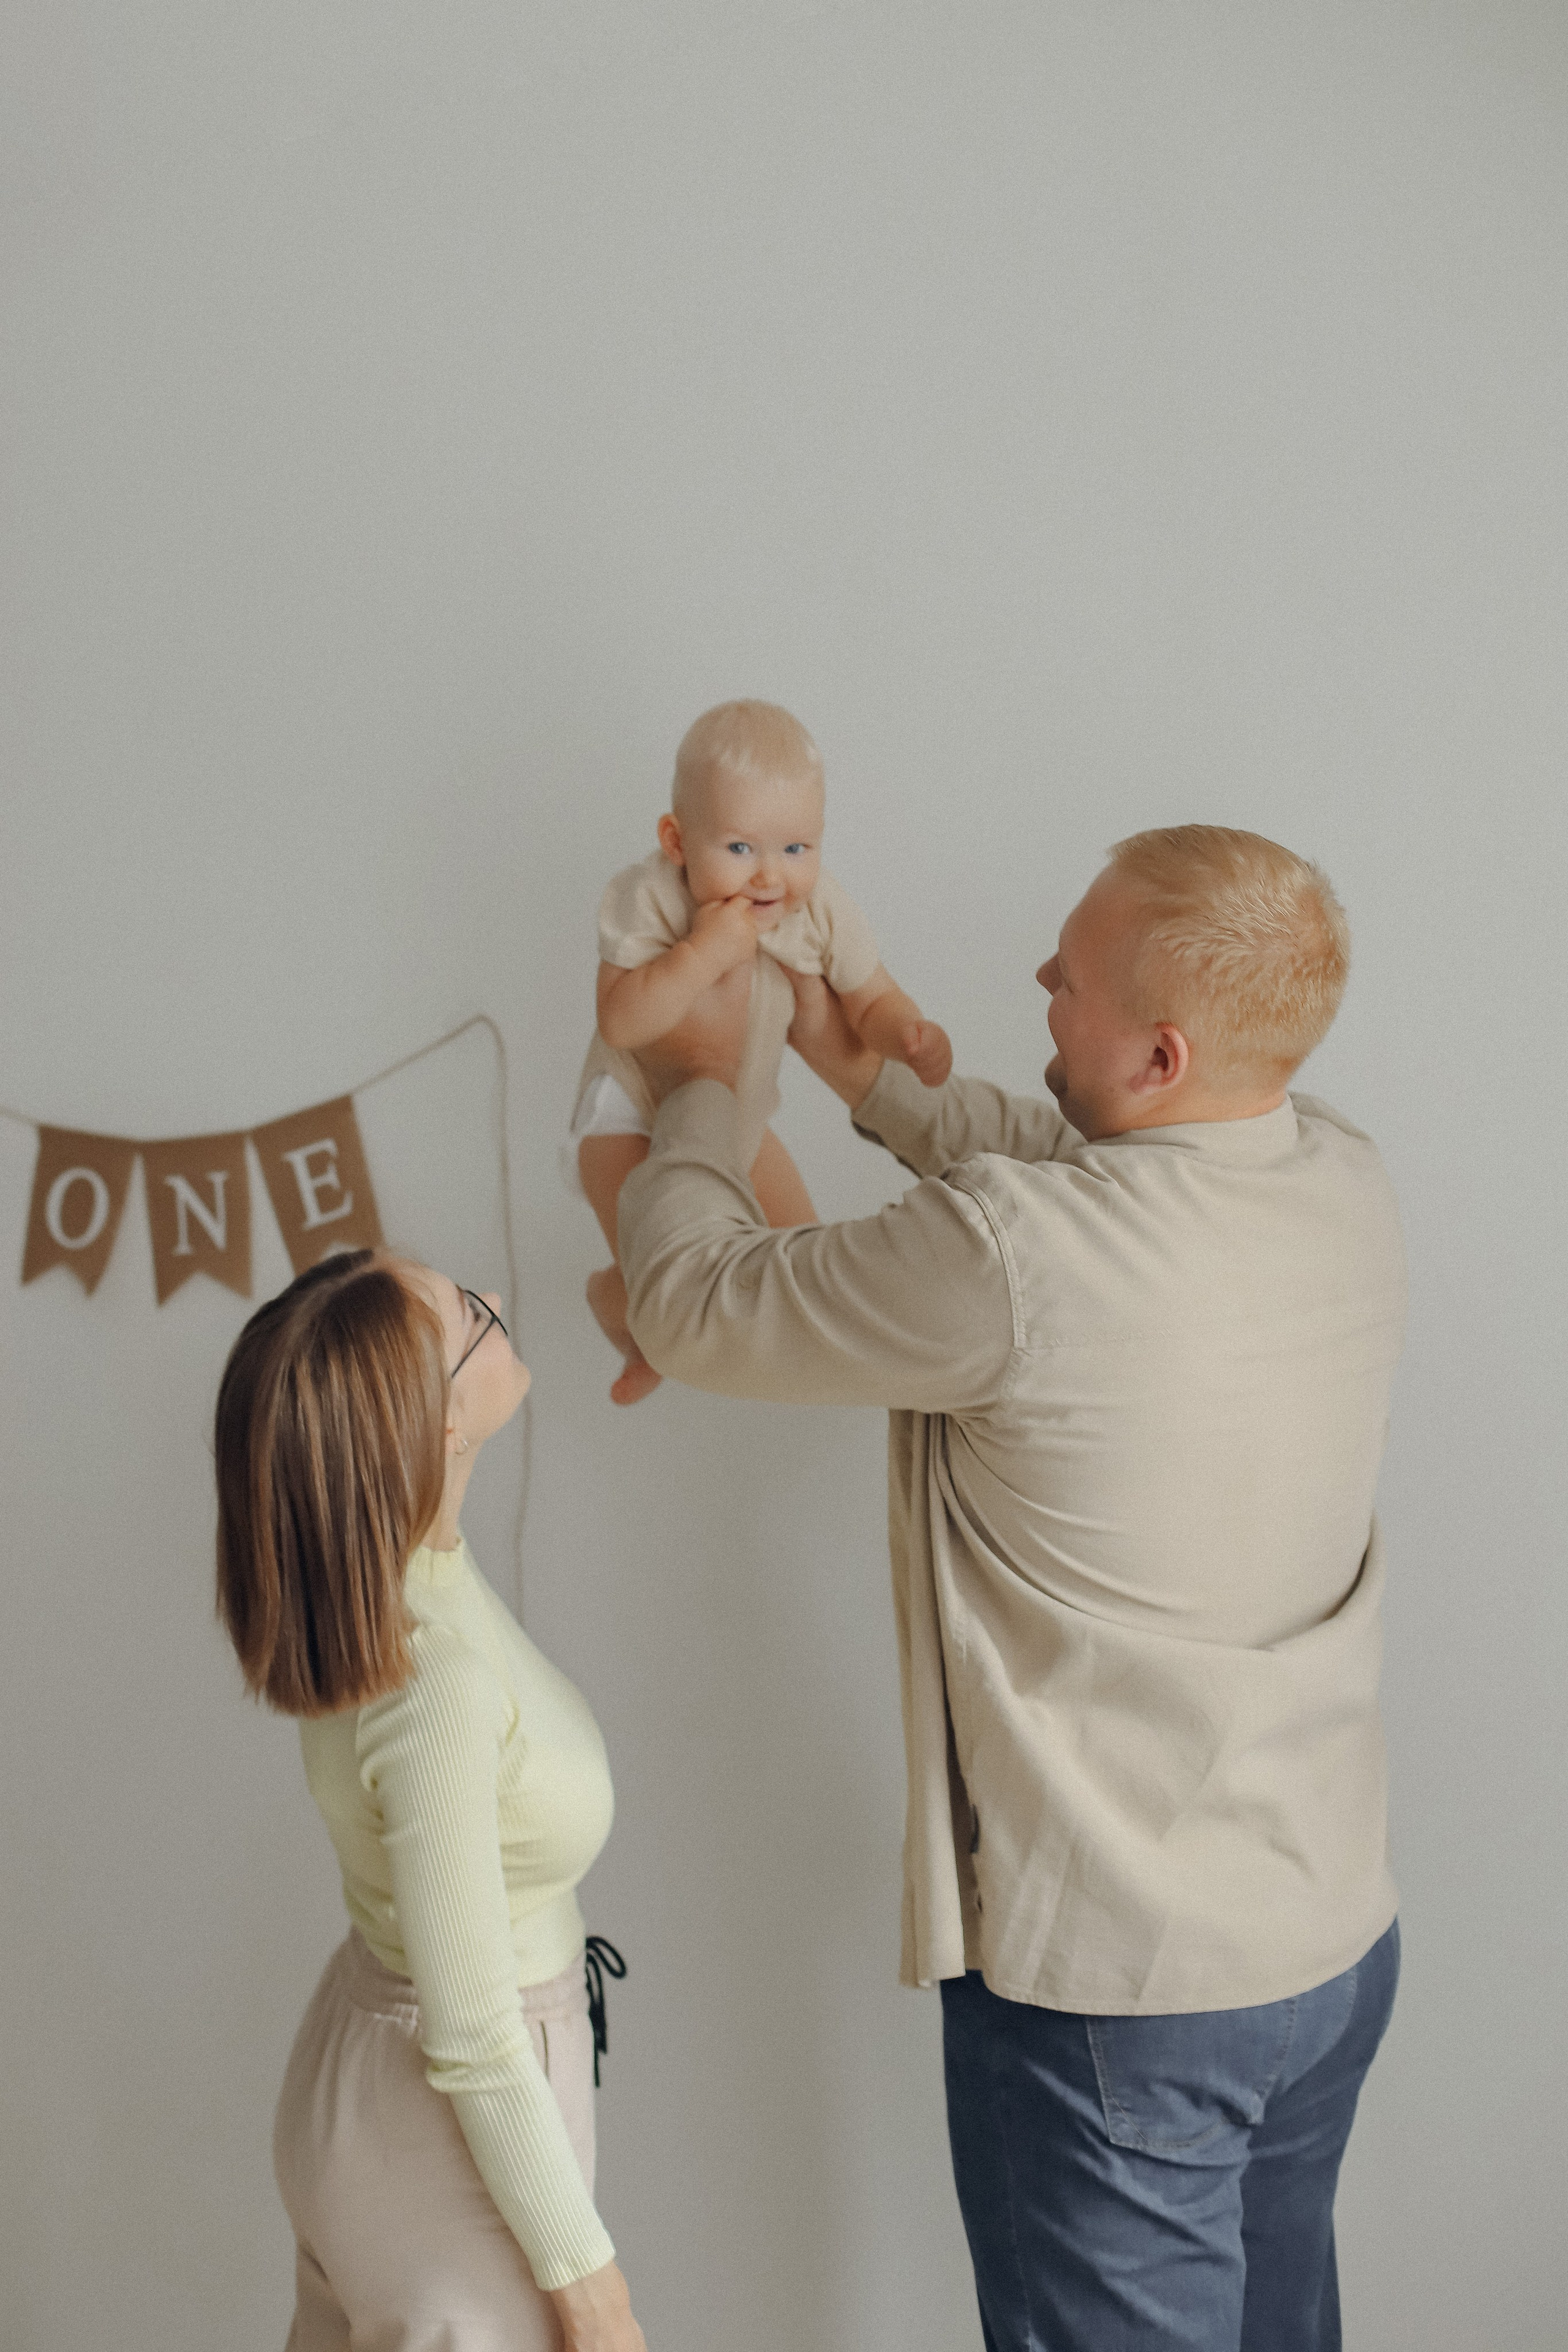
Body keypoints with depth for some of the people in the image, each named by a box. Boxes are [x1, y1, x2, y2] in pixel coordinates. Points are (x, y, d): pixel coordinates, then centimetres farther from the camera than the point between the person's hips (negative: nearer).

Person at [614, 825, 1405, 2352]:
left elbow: (693, 1306, -12)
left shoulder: (1004, 1256, -28)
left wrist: (697, 1091, 6)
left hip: (1118, 1985, -7)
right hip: (1336, 1935, 7)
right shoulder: (1344, 1185, -5)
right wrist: (858, 1076, 21)